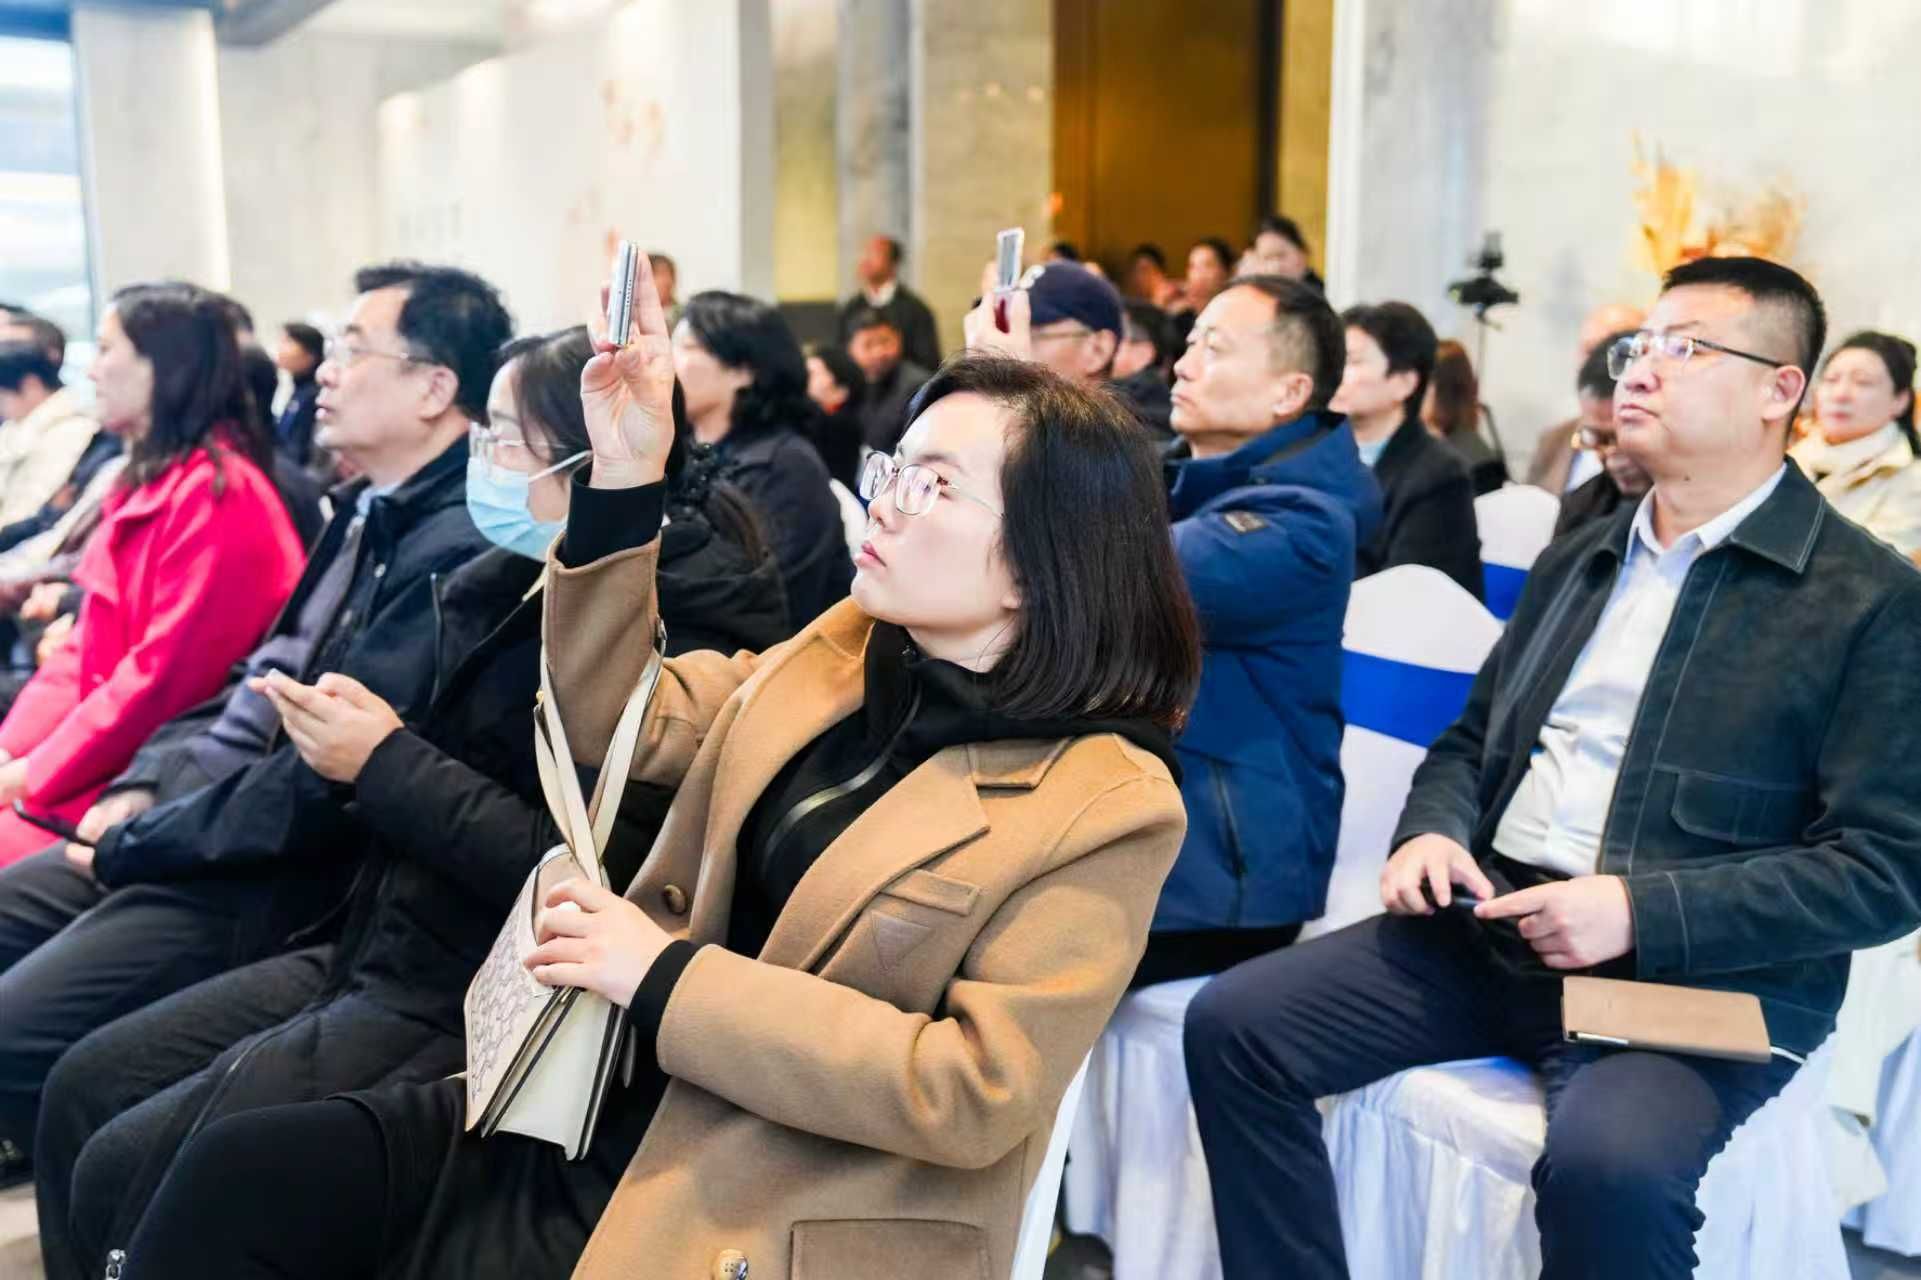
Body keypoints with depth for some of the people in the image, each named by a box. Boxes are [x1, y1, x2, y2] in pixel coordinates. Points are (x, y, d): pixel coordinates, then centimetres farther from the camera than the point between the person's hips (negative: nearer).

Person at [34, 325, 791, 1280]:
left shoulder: (682, 624, -19)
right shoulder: (508, 584, 8)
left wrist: (386, 763, -19)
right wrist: (350, 740, -5)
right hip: (384, 950, 9)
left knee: (126, 1174, -7)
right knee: (83, 1088, 10)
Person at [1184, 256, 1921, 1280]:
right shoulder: (1576, 560, 17)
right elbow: (1472, 741, 22)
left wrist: (1643, 914, -20)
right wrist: (1431, 833, -2)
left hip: (1700, 977, -5)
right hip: (1491, 930, 6)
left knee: (1609, 1162, -36)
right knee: (1233, 1024, -10)